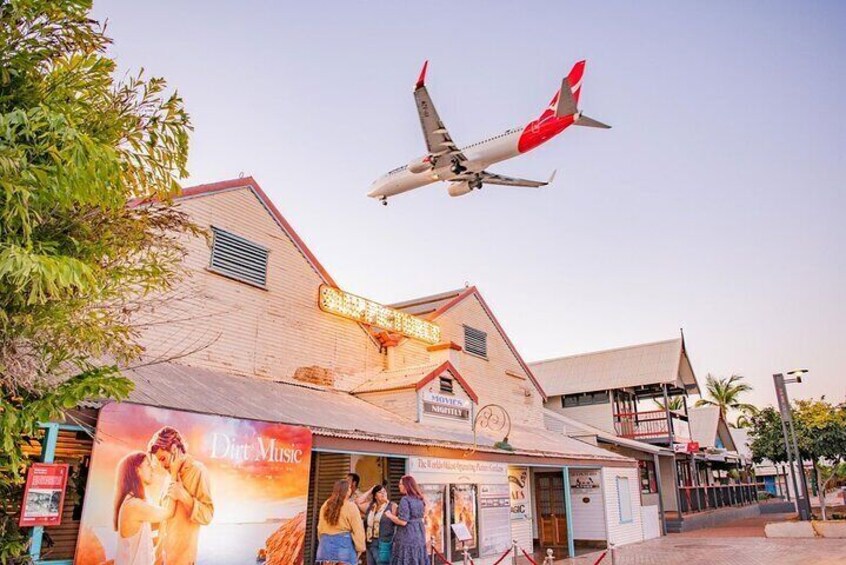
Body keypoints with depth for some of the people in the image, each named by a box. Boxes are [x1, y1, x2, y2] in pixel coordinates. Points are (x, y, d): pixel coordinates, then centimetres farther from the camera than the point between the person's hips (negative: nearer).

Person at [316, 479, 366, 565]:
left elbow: (320, 526, 15)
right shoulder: (350, 506, -9)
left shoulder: (325, 505, 7)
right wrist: (360, 547, -1)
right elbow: (357, 530, -9)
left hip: (327, 542, 5)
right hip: (344, 542, -5)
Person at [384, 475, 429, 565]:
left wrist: (390, 515, -3)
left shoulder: (405, 500, -14)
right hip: (419, 535, 8)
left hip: (407, 536, -8)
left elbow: (403, 521, -18)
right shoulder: (419, 499, 11)